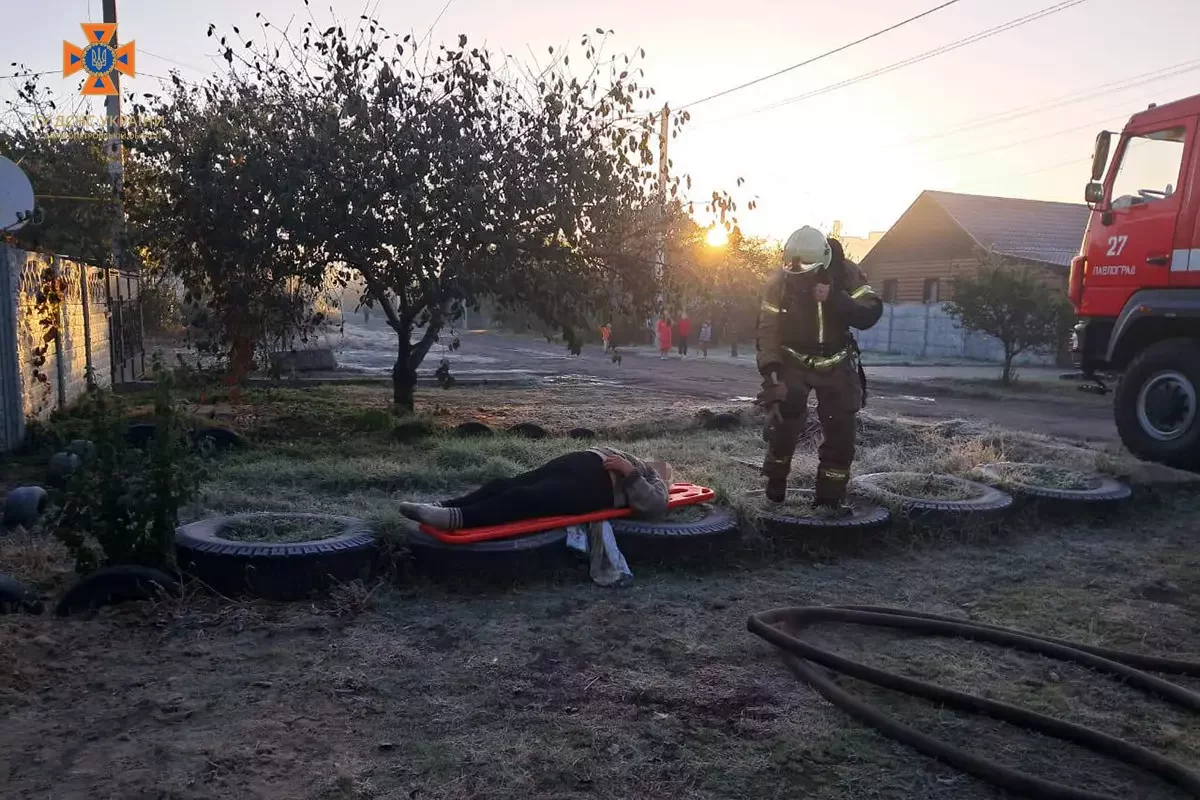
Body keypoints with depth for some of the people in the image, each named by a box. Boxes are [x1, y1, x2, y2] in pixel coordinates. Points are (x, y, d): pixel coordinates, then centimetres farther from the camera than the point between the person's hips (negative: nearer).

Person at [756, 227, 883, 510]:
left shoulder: (847, 275, -15)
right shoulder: (779, 283, -15)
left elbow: (871, 313, -24)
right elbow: (768, 329, -16)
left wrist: (834, 299, -37)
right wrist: (770, 368, -28)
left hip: (836, 364, 1)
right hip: (793, 362, -1)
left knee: (840, 428, -2)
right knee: (783, 421, -13)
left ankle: (831, 494, 9)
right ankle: (775, 485, 7)